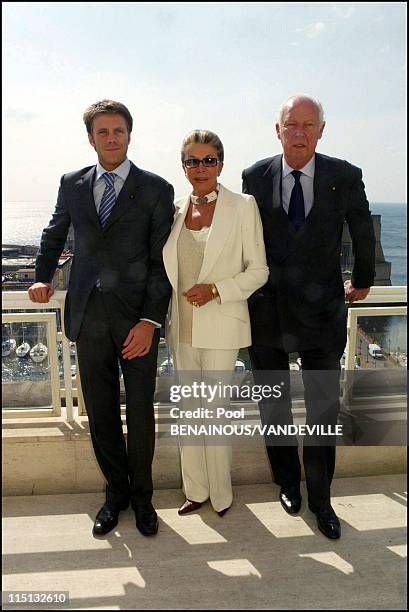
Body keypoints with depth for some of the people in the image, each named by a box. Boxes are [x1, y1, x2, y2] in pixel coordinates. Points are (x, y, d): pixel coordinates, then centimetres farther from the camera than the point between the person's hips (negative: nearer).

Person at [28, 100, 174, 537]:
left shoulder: (156, 189, -2)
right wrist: (43, 277, 11)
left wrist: (151, 320, -14)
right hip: (89, 315, 3)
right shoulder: (72, 185, 8)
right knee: (100, 411, 11)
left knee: (140, 411, 8)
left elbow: (161, 261, -7)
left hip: (138, 317, -3)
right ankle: (116, 492, 32)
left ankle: (141, 494, 30)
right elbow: (54, 235, 24)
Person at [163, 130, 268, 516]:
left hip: (220, 327, -4)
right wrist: (163, 316, 7)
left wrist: (216, 290, -17)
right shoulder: (174, 210, 7)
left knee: (215, 412, 3)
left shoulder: (243, 207, -6)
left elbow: (258, 270, -5)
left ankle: (220, 494, 25)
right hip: (181, 325, 5)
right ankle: (196, 490, 31)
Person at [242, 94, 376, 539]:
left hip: (322, 311, -1)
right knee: (274, 407, 15)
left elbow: (363, 233, 11)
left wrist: (362, 281, 21)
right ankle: (288, 482, 38)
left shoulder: (345, 178, -4)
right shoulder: (255, 178, -2)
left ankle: (320, 499, 28)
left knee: (324, 410, 6)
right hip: (266, 312, 1)